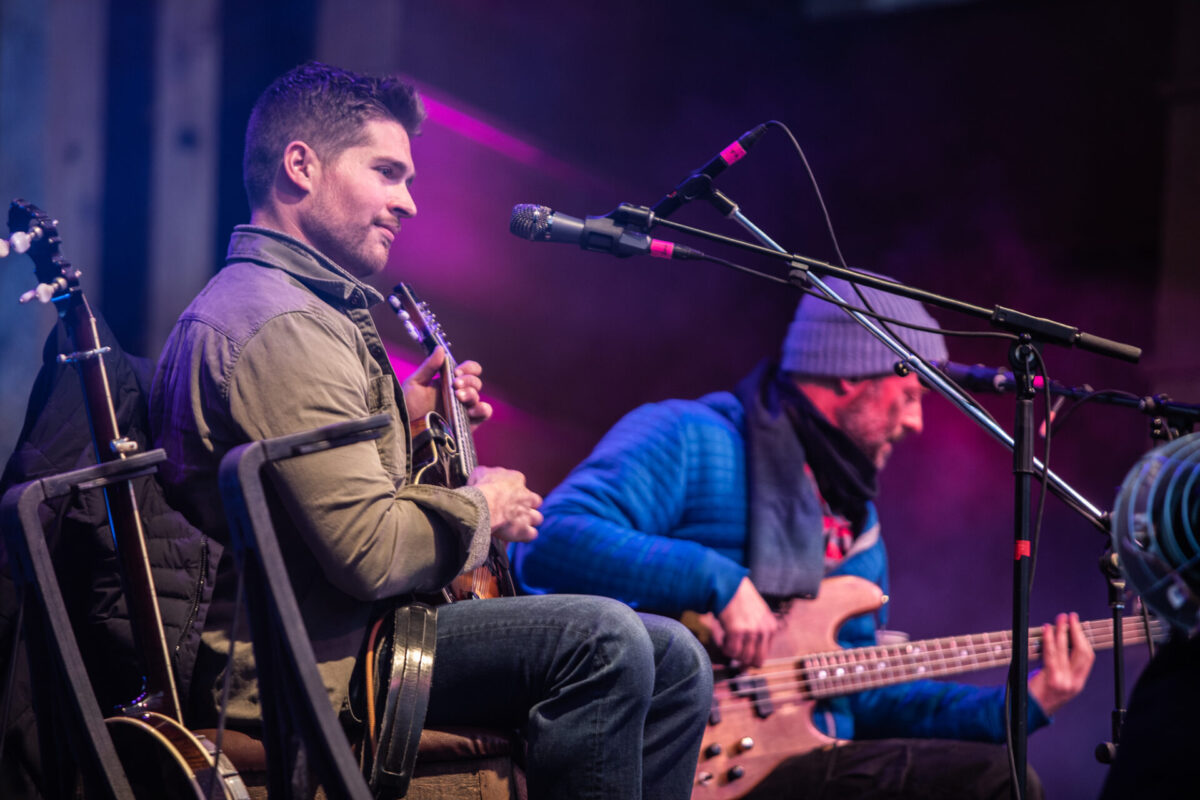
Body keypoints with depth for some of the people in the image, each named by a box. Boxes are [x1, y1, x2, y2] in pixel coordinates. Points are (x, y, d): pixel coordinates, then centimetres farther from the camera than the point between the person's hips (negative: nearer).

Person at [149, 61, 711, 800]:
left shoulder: (287, 302, 19)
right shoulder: (281, 326, -18)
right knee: (602, 640, -28)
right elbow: (369, 551, -25)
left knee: (673, 662, 5)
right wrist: (480, 509, -7)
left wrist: (400, 423, 18)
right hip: (315, 660, -11)